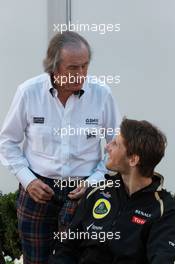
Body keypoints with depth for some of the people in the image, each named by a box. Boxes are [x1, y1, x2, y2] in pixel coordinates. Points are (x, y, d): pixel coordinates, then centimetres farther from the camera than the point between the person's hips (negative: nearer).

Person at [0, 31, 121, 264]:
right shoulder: (29, 92, -9)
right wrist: (27, 179, -6)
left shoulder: (102, 94, -9)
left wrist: (95, 180, -7)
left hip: (82, 191, 0)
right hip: (37, 188, 1)